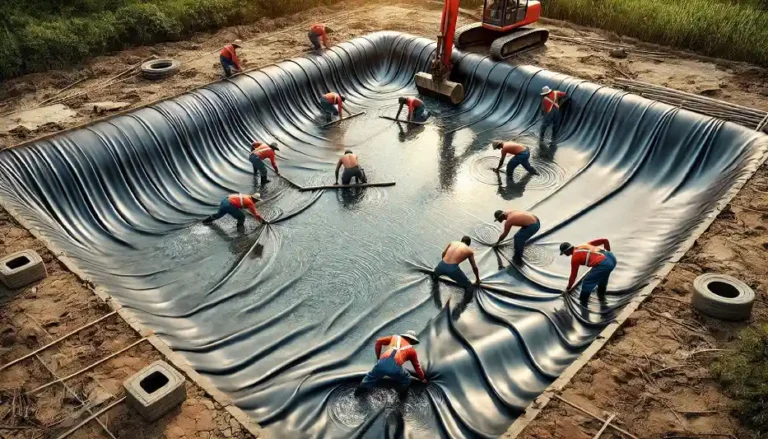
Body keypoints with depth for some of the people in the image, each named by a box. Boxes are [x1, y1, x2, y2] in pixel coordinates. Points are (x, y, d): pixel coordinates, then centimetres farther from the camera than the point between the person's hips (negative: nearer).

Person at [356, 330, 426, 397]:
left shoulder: (395, 337, 31)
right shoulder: (412, 350, 28)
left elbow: (379, 341, 30)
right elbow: (417, 366, 36)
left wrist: (378, 358, 38)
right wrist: (423, 378, 52)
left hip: (382, 363, 3)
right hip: (395, 367, -3)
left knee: (371, 377, 32)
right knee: (406, 380, 28)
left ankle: (358, 391, 46)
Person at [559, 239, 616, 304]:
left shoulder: (575, 257, 5)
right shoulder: (584, 245, 25)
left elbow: (573, 275, 12)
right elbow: (604, 240, 25)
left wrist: (568, 288, 26)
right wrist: (608, 252, 38)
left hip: (603, 264, -9)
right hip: (611, 257, 9)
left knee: (587, 283, 6)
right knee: (602, 277, 36)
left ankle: (582, 305, 16)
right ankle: (601, 296, 56)